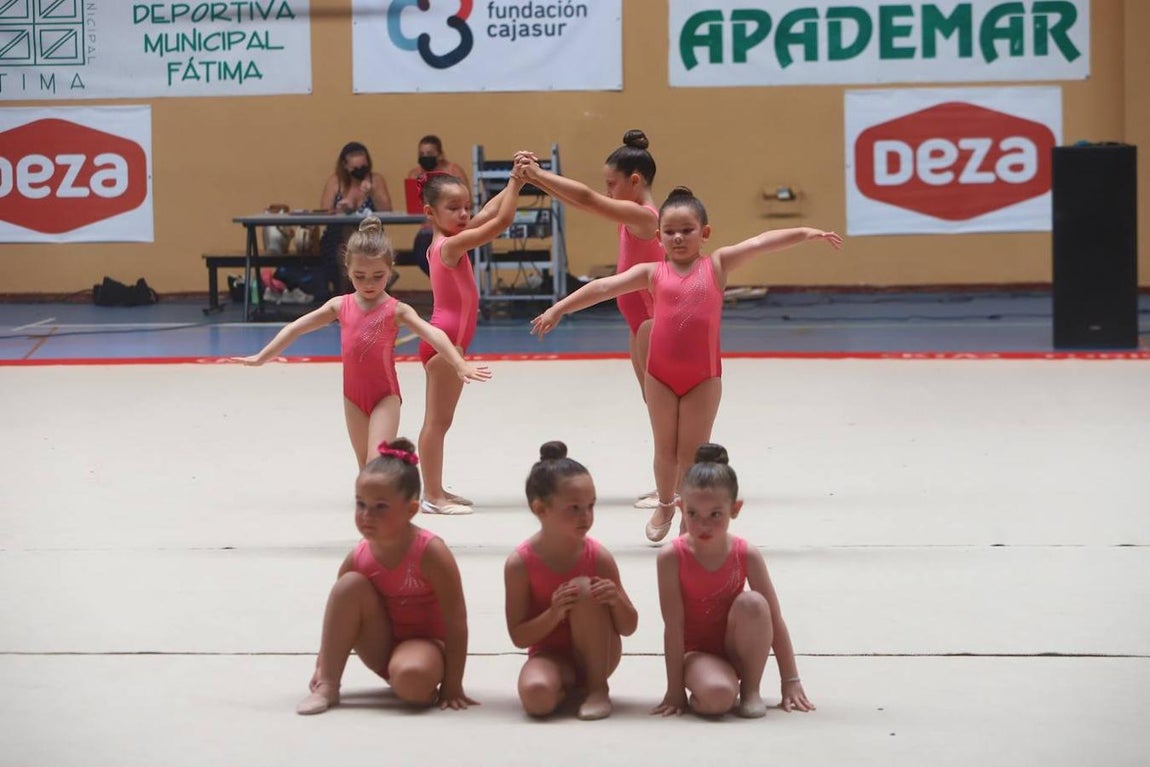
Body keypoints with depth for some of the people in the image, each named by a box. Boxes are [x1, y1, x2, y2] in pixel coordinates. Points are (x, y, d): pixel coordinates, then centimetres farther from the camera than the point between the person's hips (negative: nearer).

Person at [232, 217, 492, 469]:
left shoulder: (396, 310, -9)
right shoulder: (340, 306, 2)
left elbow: (433, 335, -21)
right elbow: (296, 328, 9)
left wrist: (460, 365, -36)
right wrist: (261, 357, 12)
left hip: (385, 396, -4)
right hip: (353, 396, 4)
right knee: (365, 464, 12)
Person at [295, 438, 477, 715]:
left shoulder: (431, 553, -23)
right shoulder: (358, 558, -10)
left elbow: (456, 622, -21)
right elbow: (337, 611, 1)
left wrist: (452, 686, -21)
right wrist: (322, 665, -9)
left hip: (426, 643, -6)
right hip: (382, 648, 6)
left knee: (411, 679, -42)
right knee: (351, 585, -21)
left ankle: (429, 688, -3)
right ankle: (327, 688, -18)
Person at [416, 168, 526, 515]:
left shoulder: (444, 244, 9)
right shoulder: (451, 245, -17)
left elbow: (490, 212, 13)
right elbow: (501, 220, -21)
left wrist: (514, 182, 6)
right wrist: (515, 182, -14)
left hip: (445, 340, 10)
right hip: (446, 341, -10)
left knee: (439, 420, 14)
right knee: (437, 421, -6)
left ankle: (435, 492, 21)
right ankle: (433, 496, -2)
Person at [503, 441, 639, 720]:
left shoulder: (599, 557, -11)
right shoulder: (520, 563, -14)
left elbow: (628, 628, -4)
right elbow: (518, 637, -12)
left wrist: (616, 600, -26)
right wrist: (554, 614, -30)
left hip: (595, 655, 3)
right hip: (550, 654, -2)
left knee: (585, 589, -26)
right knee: (536, 696, -38)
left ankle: (598, 688, -15)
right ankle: (566, 686, 0)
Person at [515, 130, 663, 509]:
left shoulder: (641, 215, -19)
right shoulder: (632, 214, 9)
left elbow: (586, 198, -26)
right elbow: (584, 200, 8)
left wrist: (539, 175, -21)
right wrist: (538, 178, -1)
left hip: (653, 320, -10)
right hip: (641, 320, 10)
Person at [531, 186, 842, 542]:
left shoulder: (717, 264, 1)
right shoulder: (652, 273, 3)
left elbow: (761, 242, -6)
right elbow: (604, 288, 2)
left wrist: (806, 232, -15)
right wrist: (559, 309, -1)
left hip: (704, 376, -2)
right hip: (660, 375, 2)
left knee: (692, 452, 4)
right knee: (665, 449, 13)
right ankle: (665, 505, 37)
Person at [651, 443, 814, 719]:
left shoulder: (747, 556, -11)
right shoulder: (671, 557, -16)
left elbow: (774, 621, -7)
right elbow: (673, 626, -16)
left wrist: (791, 682, -7)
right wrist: (675, 691, -15)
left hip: (737, 652, 3)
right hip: (696, 653, -3)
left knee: (751, 603, -29)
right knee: (717, 697, -37)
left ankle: (750, 691, -11)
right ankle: (698, 694, 1)